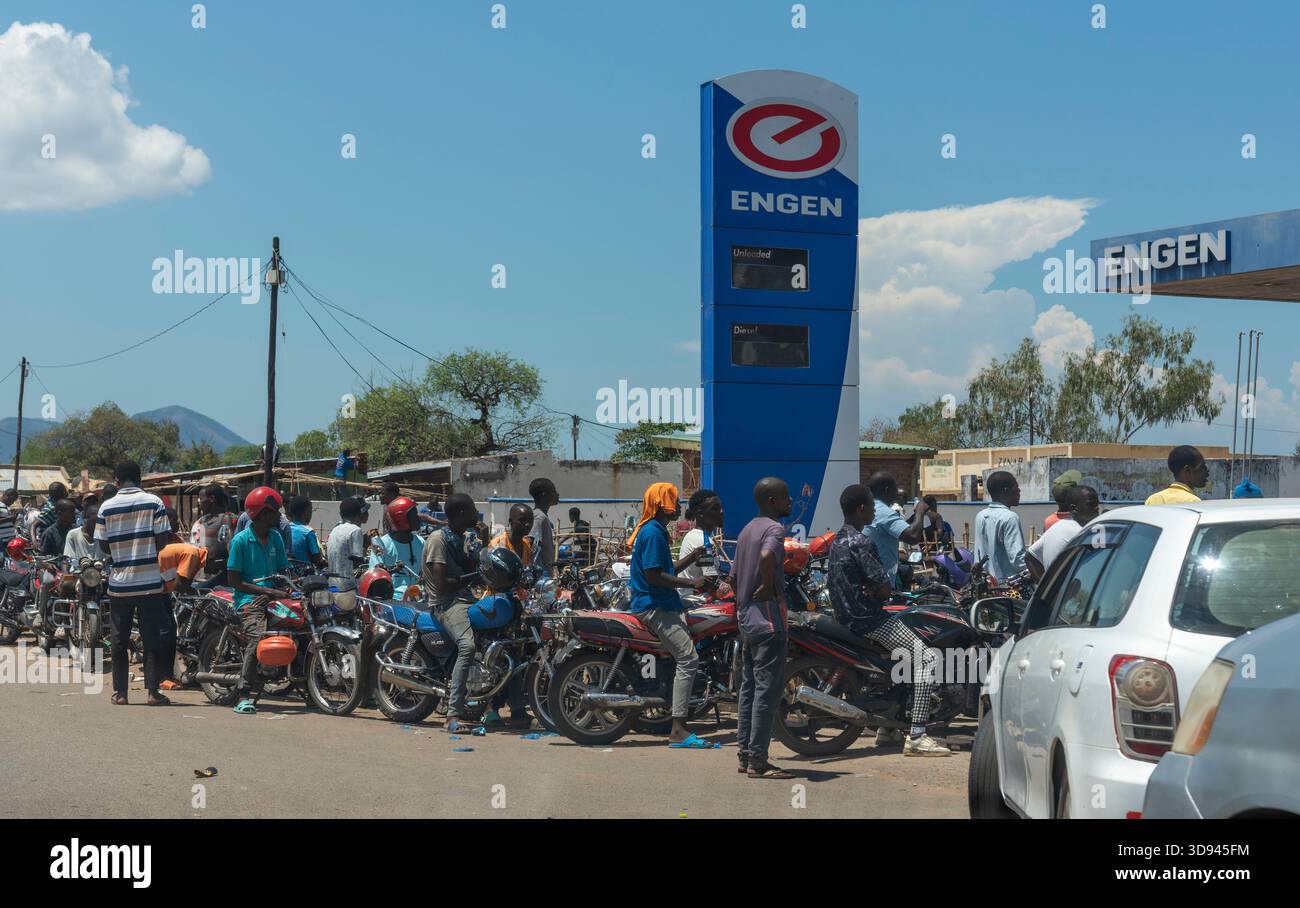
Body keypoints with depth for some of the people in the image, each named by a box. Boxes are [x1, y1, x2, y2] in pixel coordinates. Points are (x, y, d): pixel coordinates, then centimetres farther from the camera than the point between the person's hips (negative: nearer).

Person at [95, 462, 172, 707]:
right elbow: (162, 540, -5)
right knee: (152, 638, 3)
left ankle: (120, 693, 10)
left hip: (119, 582, 1)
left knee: (120, 640, 9)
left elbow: (103, 545, 1)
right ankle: (152, 691, 0)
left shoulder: (107, 507, -2)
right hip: (151, 581, -1)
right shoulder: (154, 502, -4)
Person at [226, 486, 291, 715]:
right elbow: (233, 580, -5)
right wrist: (267, 591, -12)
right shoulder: (241, 540, -2)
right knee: (258, 638, -29)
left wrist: (284, 588, -5)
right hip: (248, 599, -6)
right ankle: (244, 696, -27)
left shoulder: (276, 538, 16)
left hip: (272, 595, 6)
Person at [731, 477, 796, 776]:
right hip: (768, 618, -10)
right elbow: (767, 556, -34)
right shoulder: (774, 528, -12)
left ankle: (744, 756, 16)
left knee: (749, 687, 12)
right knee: (768, 689, -7)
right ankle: (758, 761, -7)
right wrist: (768, 586, -19)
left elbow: (734, 575, 20)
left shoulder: (747, 530, 16)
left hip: (745, 617, 10)